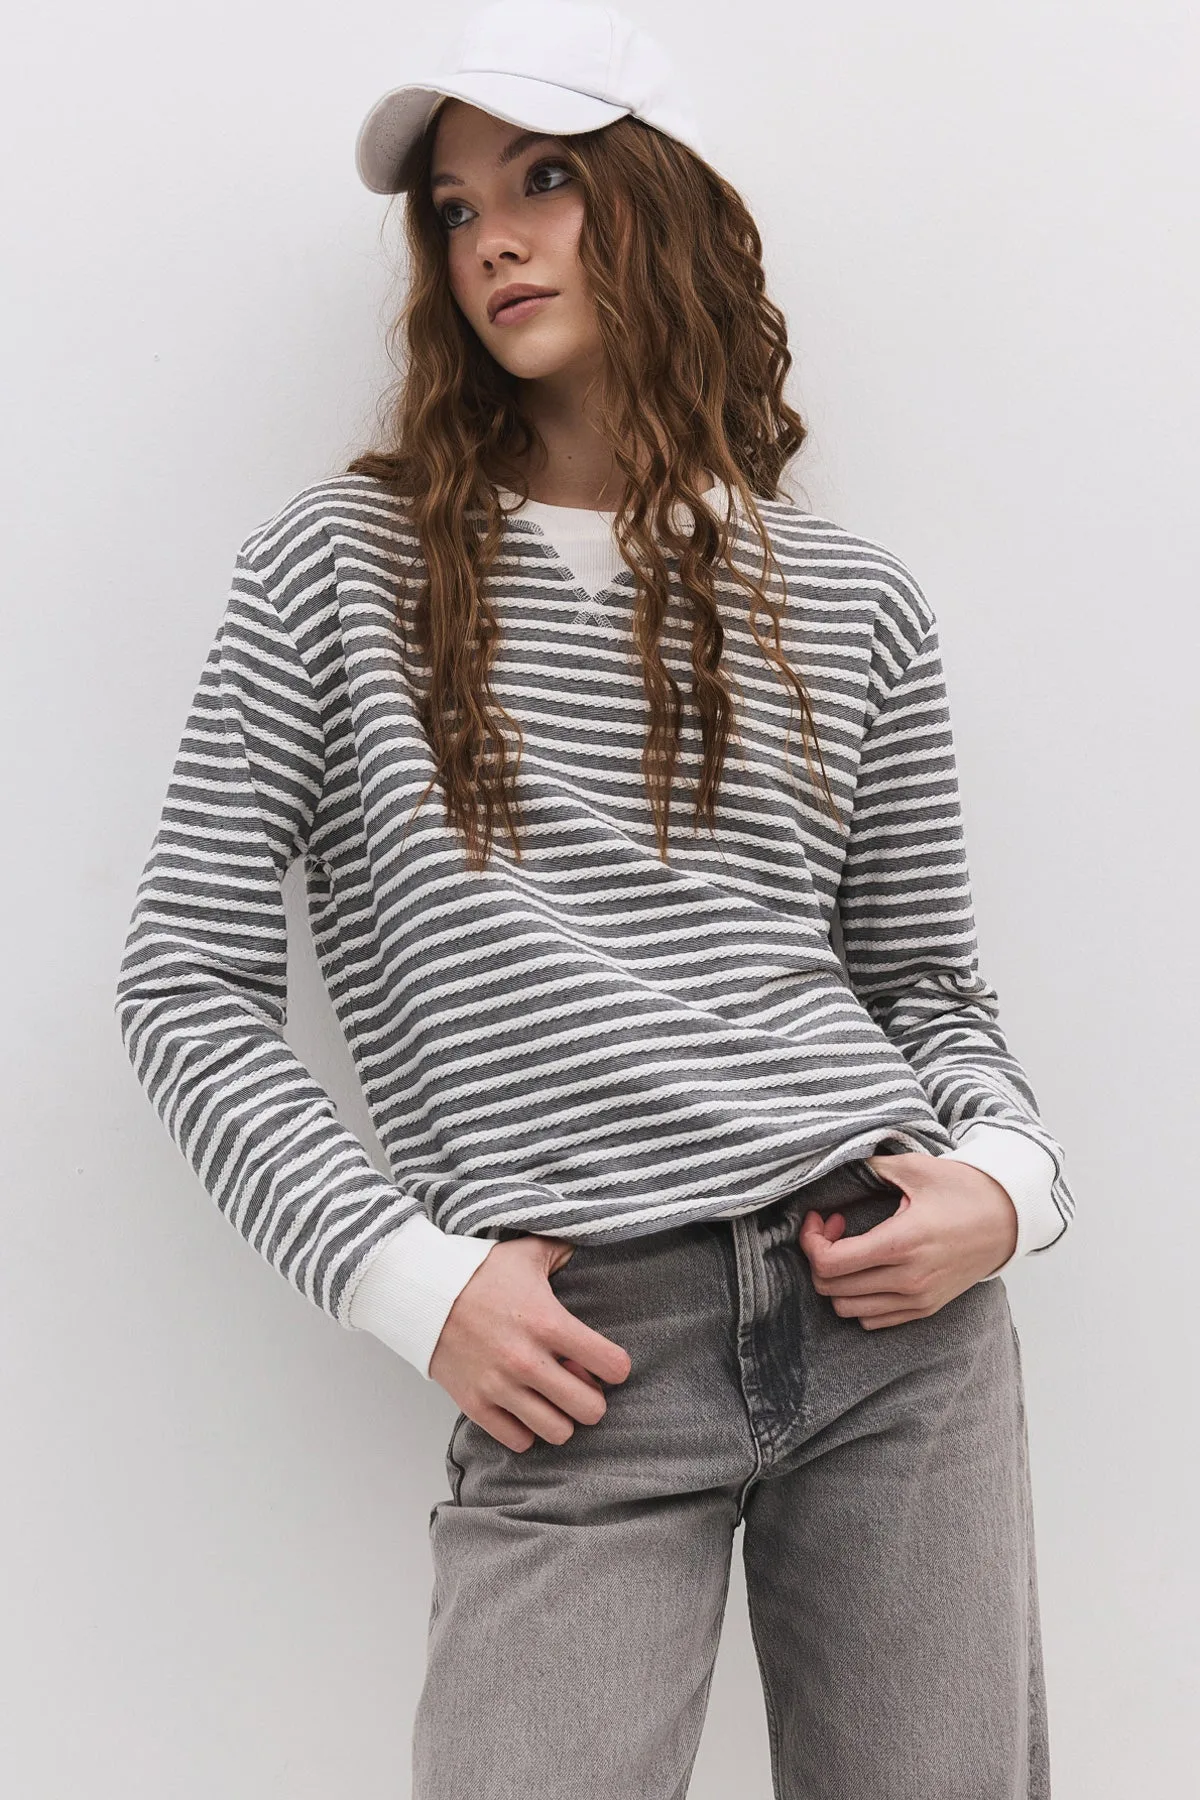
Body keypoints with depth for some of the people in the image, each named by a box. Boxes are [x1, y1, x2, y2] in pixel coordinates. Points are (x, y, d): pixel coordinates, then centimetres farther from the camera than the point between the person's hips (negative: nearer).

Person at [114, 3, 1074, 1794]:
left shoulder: (854, 605, 10)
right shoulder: (336, 569, 3)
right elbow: (187, 980, 2)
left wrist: (1004, 1179, -4)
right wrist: (413, 1274, -7)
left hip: (899, 1310, 3)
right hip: (574, 1361, -2)